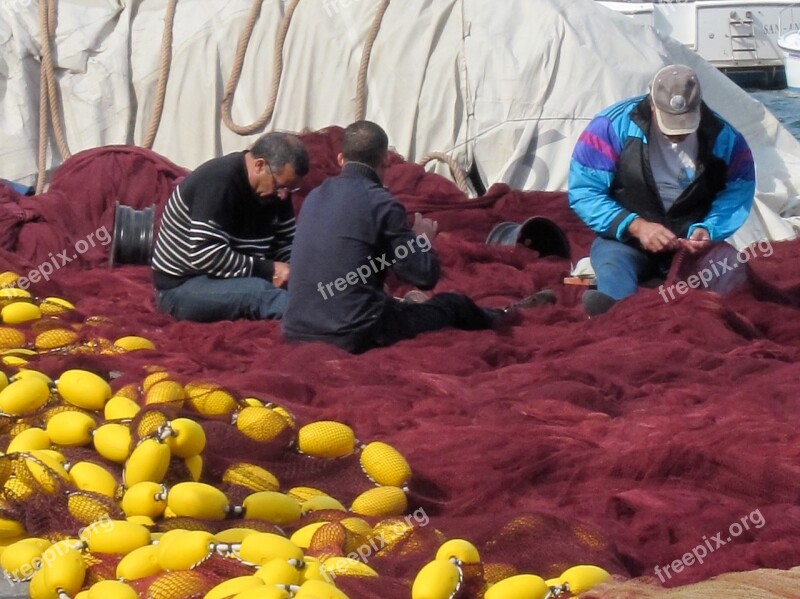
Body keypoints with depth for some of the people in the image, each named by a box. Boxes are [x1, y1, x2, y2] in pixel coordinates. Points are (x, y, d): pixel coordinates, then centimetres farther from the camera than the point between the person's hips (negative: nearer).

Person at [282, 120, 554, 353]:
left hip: (297, 331, 6)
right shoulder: (381, 203, -12)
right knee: (454, 304, 20)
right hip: (354, 335, -6)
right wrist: (424, 240, 12)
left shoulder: (314, 197, 8)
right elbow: (425, 276, -8)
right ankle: (499, 318, 49)